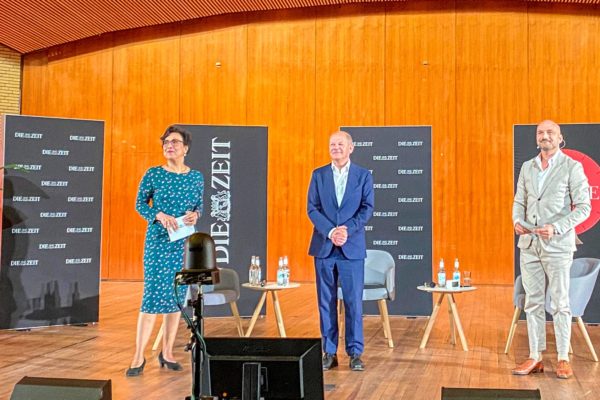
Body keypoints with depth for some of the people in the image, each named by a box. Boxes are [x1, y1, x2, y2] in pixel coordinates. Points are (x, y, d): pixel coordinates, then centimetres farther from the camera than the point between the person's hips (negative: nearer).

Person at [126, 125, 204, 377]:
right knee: (153, 295, -7)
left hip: (185, 243, 3)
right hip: (158, 241, -3)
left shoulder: (196, 177, 5)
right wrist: (160, 216, -15)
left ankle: (167, 353, 18)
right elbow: (140, 204, 1)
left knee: (177, 297, 7)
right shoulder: (153, 174, -2)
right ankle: (139, 357, 1)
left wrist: (195, 215, -9)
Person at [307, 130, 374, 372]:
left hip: (352, 247, -1)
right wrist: (330, 231, -13)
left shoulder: (363, 176, 5)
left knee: (354, 300, 0)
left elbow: (367, 208, -2)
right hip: (323, 246, 1)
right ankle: (329, 353, 13)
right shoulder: (319, 175, 8)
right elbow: (312, 208, 1)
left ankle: (355, 353, 9)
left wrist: (348, 230, -16)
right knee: (326, 301, 5)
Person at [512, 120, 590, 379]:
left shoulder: (572, 167, -4)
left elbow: (584, 207, -8)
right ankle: (535, 358, 15)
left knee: (560, 304, 1)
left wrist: (556, 228, -19)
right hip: (529, 243, 5)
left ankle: (563, 360, 11)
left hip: (557, 244, -5)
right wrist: (517, 220, -4)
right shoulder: (527, 167, 11)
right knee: (533, 302, 8)